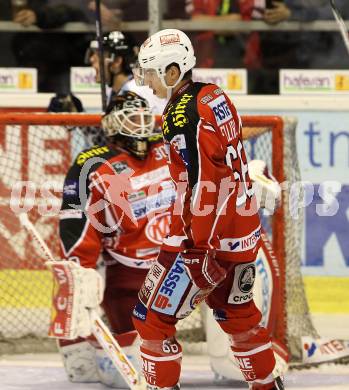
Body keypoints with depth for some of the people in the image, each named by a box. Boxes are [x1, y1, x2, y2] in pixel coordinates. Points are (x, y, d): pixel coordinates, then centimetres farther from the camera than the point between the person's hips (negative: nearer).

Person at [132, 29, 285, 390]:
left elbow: (203, 184, -24)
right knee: (237, 312, 25)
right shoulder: (213, 96, 7)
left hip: (207, 235, -9)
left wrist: (201, 246, -22)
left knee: (153, 317, -2)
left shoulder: (183, 115, -20)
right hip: (244, 227, 9)